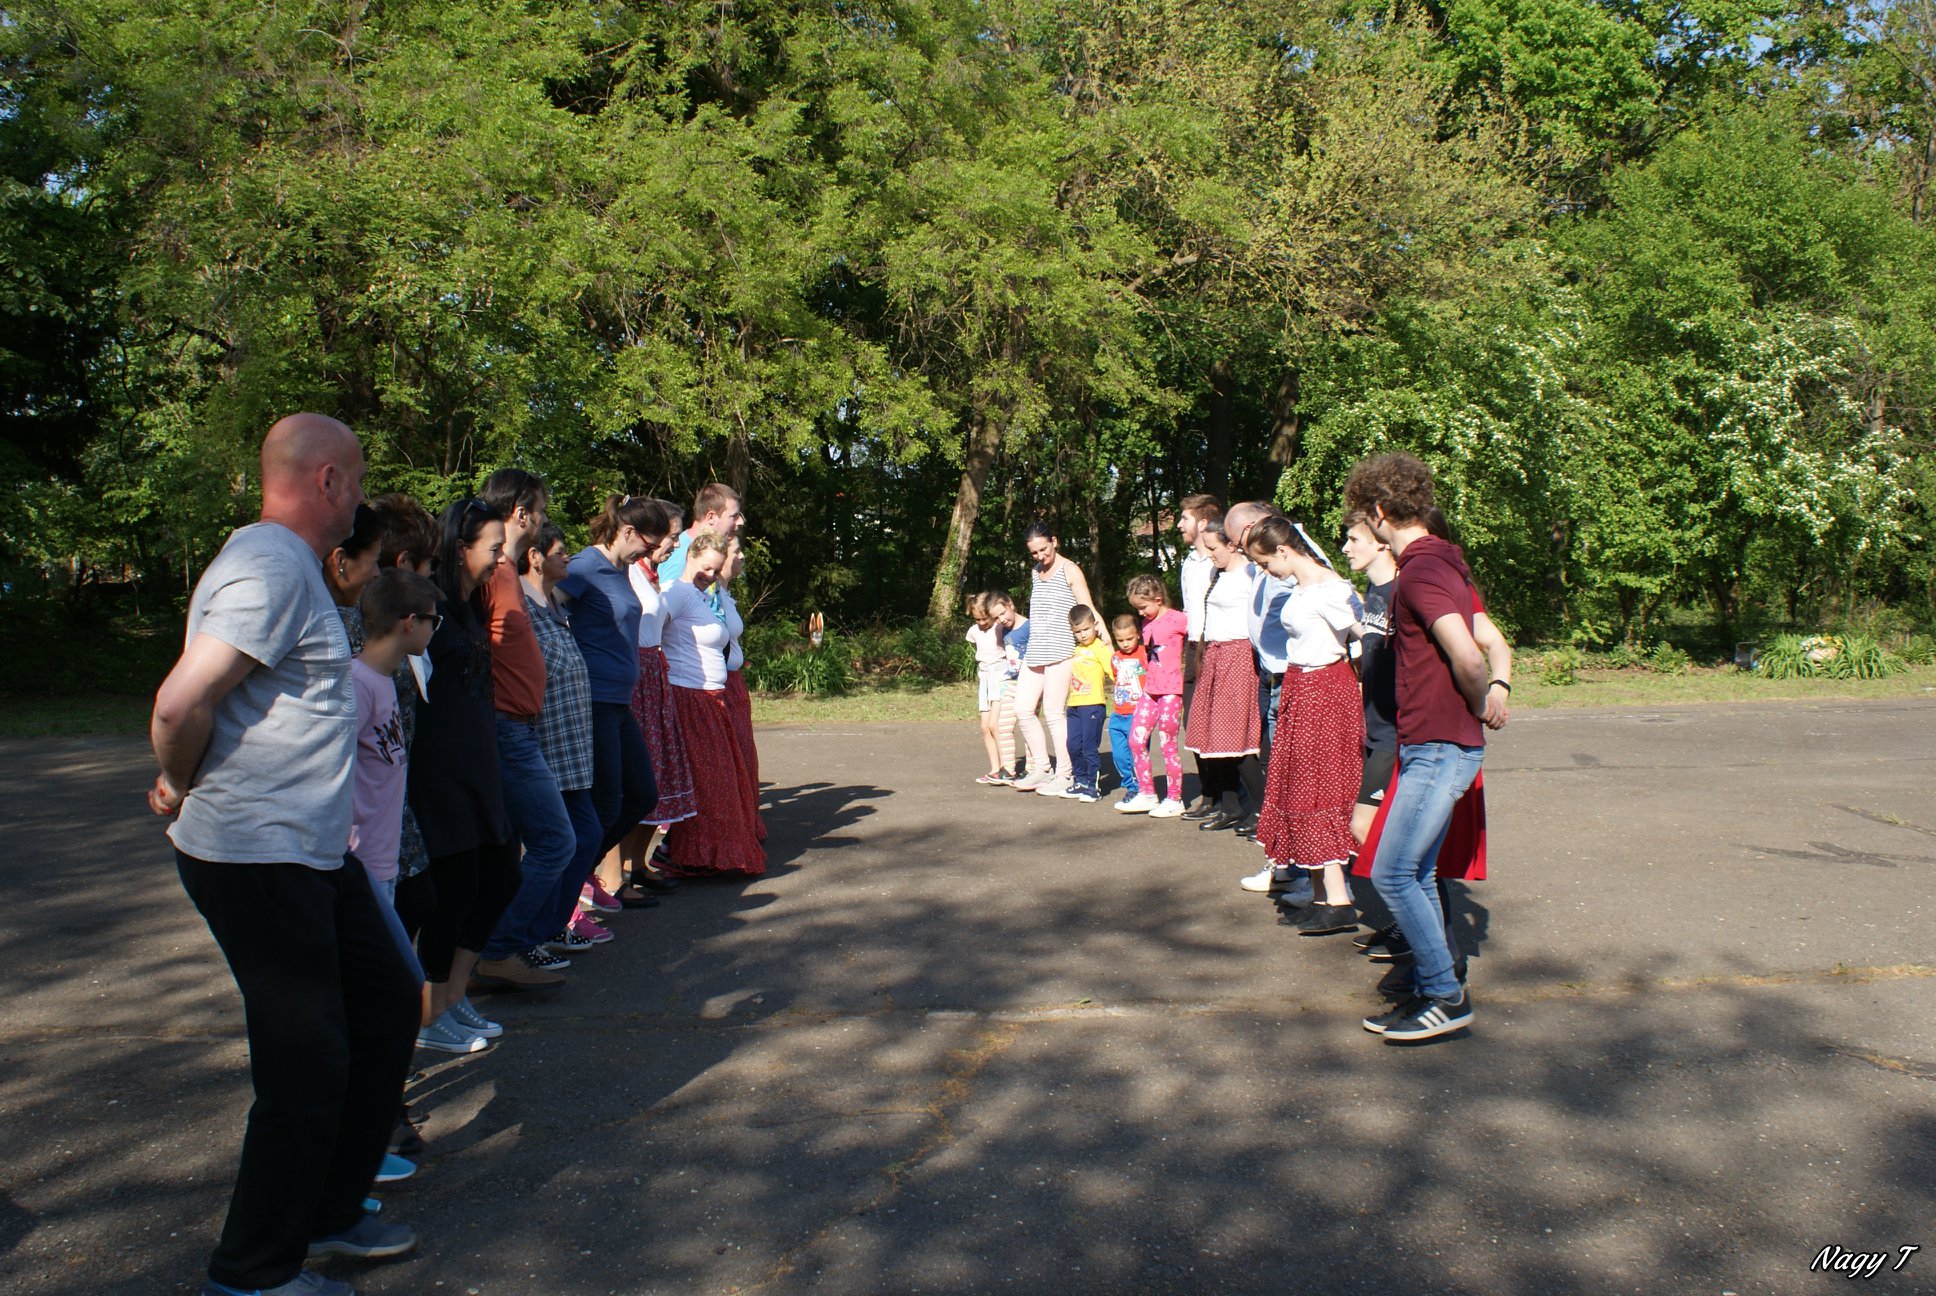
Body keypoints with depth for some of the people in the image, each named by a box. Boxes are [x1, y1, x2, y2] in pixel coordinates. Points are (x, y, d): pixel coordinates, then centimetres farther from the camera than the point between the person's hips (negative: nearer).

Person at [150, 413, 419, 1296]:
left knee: (387, 1008, 17)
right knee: (308, 1070, -2)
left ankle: (329, 1213, 32)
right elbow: (180, 704, -26)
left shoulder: (290, 565, 15)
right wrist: (181, 790, -8)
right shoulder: (271, 567, -18)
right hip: (258, 860, -10)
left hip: (312, 851, 10)